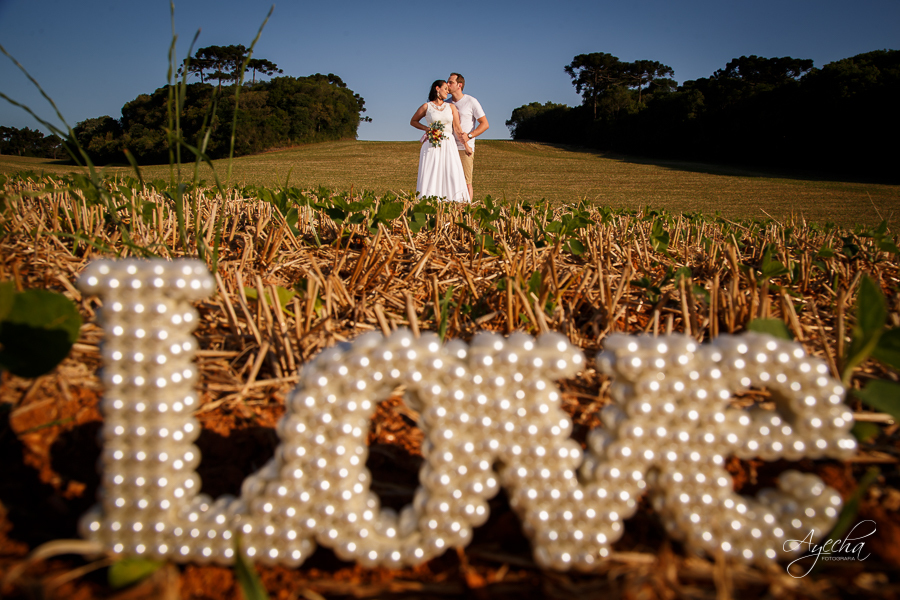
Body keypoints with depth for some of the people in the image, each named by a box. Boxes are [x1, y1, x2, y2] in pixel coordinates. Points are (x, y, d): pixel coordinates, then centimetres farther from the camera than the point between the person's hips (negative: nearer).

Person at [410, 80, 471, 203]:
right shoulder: (426, 107, 5)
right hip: (431, 146, -2)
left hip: (448, 146, 2)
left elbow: (457, 128, 10)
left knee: (453, 176, -8)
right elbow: (413, 121, 17)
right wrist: (426, 128, 0)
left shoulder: (451, 107, 13)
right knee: (430, 177, -6)